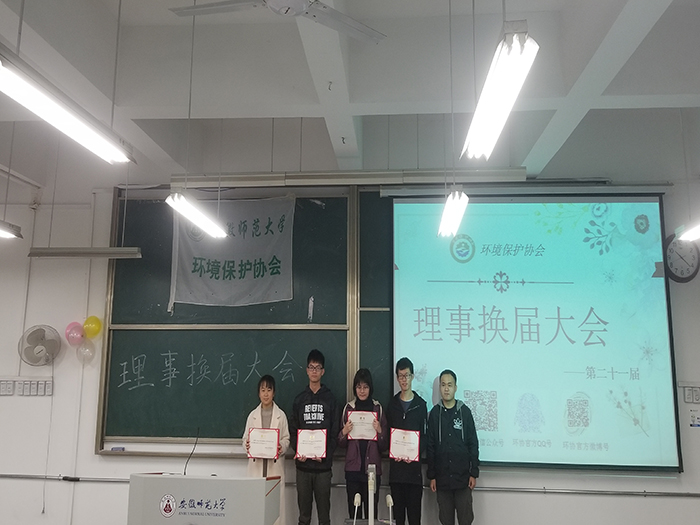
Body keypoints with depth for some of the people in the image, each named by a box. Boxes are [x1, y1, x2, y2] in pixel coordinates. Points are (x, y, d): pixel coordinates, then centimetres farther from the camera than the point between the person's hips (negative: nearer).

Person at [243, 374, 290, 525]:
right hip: (256, 464, 1)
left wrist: (282, 448, -15)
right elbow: (245, 438, 10)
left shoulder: (281, 415, 4)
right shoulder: (252, 415, 8)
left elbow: (286, 439, 6)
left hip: (275, 465, -1)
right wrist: (247, 446, -12)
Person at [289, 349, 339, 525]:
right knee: (304, 508, 6)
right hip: (303, 464, 2)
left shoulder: (330, 399, 4)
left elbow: (335, 432, 1)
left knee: (324, 508, 1)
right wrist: (298, 451, -8)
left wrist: (326, 454, -13)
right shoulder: (299, 400, 10)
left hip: (323, 464, -2)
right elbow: (293, 430, 8)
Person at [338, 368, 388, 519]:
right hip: (353, 468, 1)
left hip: (372, 468, -1)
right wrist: (344, 432, -9)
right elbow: (341, 444, 10)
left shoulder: (378, 409, 2)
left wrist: (380, 431, -14)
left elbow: (384, 446, 4)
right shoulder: (348, 408, 5)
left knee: (371, 511, -2)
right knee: (354, 512, 0)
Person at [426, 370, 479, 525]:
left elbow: (473, 444, 1)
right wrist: (431, 476, 2)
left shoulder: (464, 411, 0)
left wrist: (474, 473, -2)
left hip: (463, 476, -1)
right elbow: (430, 446, 4)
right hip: (442, 477, 1)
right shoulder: (435, 413, 2)